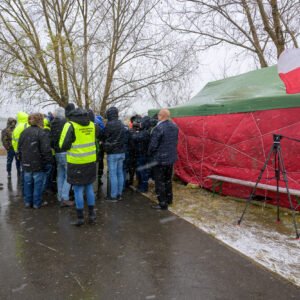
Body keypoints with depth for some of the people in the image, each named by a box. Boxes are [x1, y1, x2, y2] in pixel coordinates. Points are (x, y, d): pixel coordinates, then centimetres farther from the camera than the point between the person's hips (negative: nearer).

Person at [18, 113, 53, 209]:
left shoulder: (24, 132, 6)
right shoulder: (41, 133, -15)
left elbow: (20, 148, 14)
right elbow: (46, 150, -20)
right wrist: (48, 161, -10)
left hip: (26, 164, 6)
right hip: (38, 164, -6)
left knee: (27, 183, 15)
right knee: (37, 184, 5)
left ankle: (28, 202, 25)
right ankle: (37, 203, 13)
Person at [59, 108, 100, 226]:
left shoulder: (70, 125, -9)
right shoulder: (92, 124, 4)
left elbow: (63, 145, -12)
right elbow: (99, 136, 23)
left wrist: (68, 148, 8)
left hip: (76, 162, -4)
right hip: (90, 161, 4)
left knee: (78, 190, 7)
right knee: (89, 187, 17)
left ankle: (80, 217, 14)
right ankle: (92, 214, 23)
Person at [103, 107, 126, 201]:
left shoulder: (109, 125, -14)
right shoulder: (121, 124, 7)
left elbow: (104, 137, -3)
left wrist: (105, 147, 14)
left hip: (112, 153, -7)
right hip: (121, 152, 7)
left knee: (113, 174, -1)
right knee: (120, 173, 12)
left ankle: (113, 196, 4)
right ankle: (119, 194, 20)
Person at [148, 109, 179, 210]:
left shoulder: (158, 128, -22)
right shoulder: (174, 126, 4)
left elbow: (153, 145, -19)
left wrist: (150, 153, -1)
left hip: (160, 159, -8)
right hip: (171, 157, 8)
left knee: (160, 182, 3)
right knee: (168, 179, 22)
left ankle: (163, 203, 8)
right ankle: (169, 199, 34)